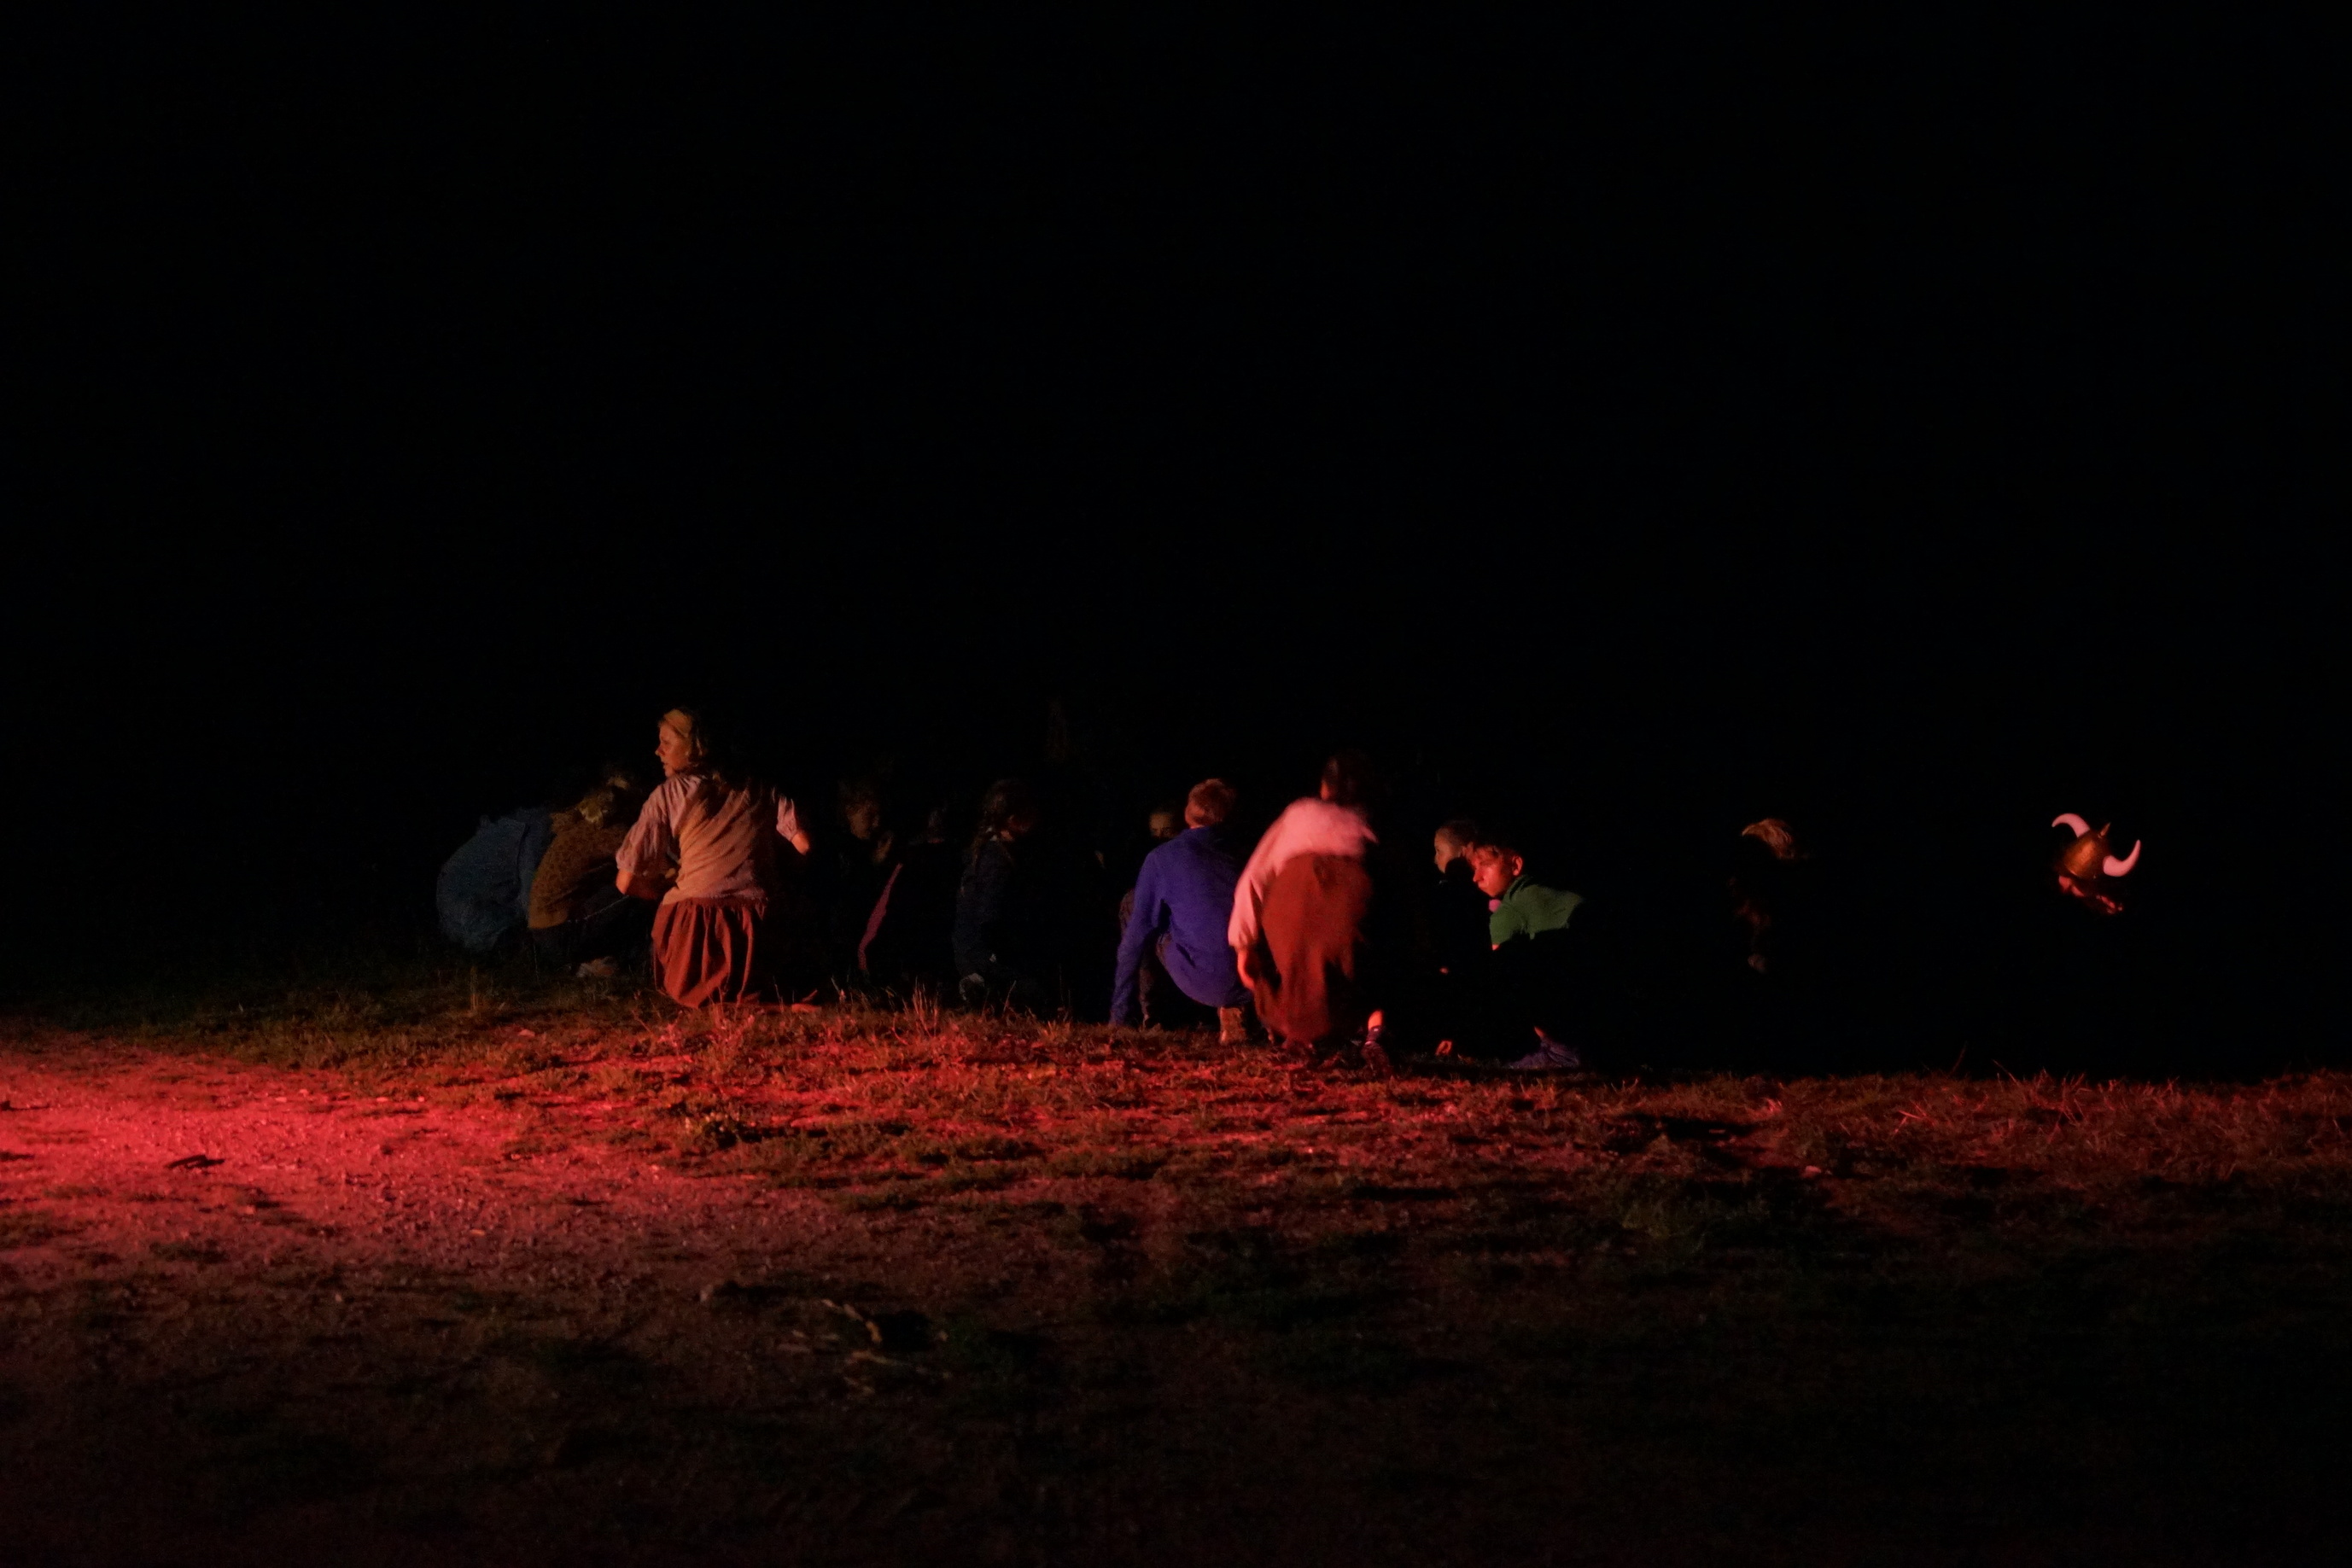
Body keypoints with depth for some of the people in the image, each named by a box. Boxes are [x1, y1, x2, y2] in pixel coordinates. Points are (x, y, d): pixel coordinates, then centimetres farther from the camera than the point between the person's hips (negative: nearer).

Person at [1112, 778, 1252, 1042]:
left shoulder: (1162, 858, 4)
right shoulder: (1241, 853, 12)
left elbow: (1136, 937, 5)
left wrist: (1119, 1016, 13)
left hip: (1203, 984, -3)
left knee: (1132, 905, 16)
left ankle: (1151, 1016, 18)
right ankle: (1232, 1009, 13)